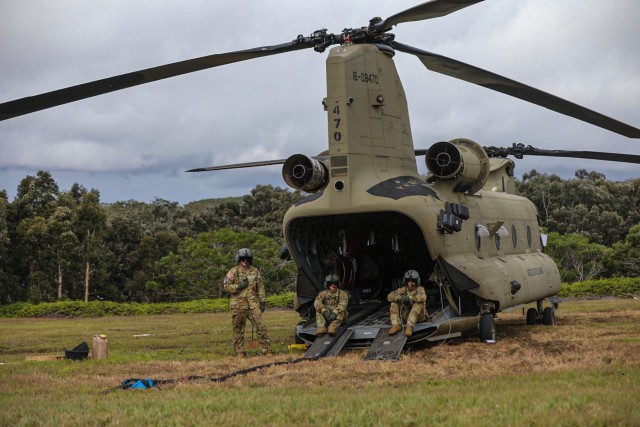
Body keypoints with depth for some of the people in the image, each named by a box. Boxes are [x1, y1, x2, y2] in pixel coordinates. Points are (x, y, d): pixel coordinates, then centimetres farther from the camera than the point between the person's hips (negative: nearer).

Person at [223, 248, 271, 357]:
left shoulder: (255, 271, 11)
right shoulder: (233, 272, 3)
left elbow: (261, 287, 12)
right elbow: (226, 286, 0)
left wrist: (263, 301, 6)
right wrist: (239, 286, -14)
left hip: (253, 304, 1)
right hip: (238, 305, -1)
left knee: (260, 326, -7)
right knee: (238, 329, 3)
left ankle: (267, 350, -4)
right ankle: (240, 352, 13)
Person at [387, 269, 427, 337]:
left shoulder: (420, 289, -11)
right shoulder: (403, 289, -2)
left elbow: (423, 297, -36)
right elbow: (390, 296, -13)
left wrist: (409, 297, -38)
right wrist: (400, 297, -31)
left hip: (419, 317, -4)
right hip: (407, 316, 4)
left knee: (418, 303, -32)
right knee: (394, 303, -10)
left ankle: (409, 326, -38)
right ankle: (396, 325, -20)